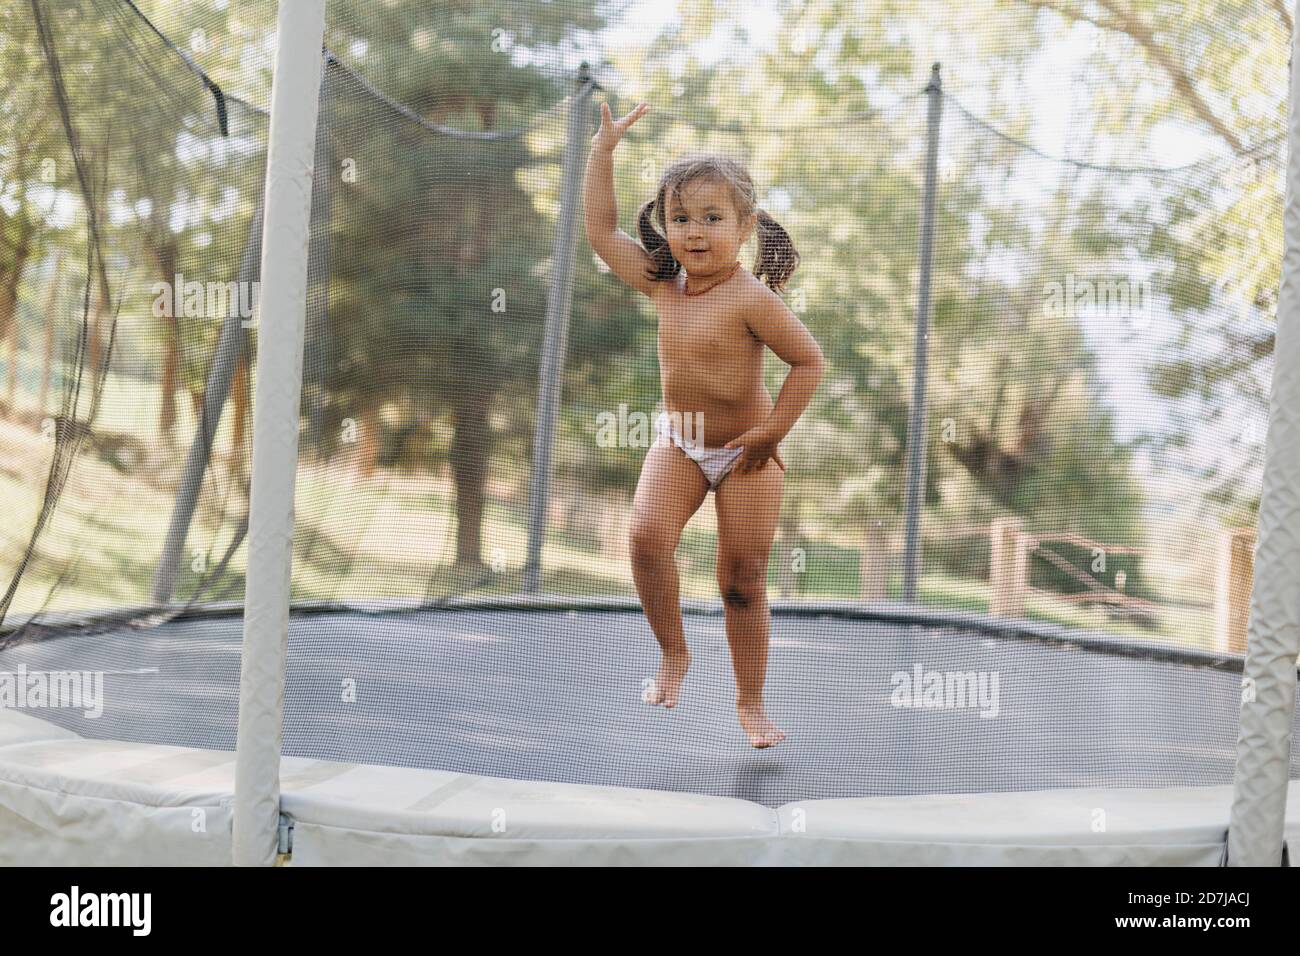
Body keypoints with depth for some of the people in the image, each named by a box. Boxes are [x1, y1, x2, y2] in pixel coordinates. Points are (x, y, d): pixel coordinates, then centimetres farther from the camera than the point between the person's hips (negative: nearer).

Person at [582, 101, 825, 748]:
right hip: (678, 445, 4)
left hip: (746, 452, -4)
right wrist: (603, 150, -1)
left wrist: (773, 431, -18)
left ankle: (750, 702, 16)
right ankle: (672, 654, -4)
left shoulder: (752, 296, -20)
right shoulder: (662, 284, -3)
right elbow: (601, 230, 3)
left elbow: (809, 361, -16)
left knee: (743, 581, 1)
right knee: (646, 536, -23)